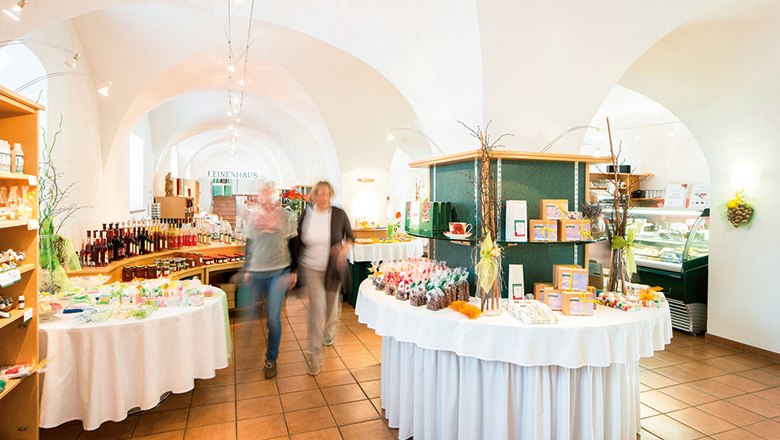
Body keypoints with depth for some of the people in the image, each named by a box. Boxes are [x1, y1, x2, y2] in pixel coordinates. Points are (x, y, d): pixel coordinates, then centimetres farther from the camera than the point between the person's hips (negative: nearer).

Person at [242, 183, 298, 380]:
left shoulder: (286, 217, -1)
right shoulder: (253, 216, 5)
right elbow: (249, 245, 12)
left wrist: (294, 271, -2)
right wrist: (247, 270, 8)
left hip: (279, 271, -2)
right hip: (257, 272, 3)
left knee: (273, 318, -5)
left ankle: (271, 359, 13)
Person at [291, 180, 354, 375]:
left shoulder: (339, 214, -9)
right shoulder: (306, 215, -6)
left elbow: (350, 236, 4)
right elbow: (299, 242, 2)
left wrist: (344, 248, -17)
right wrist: (294, 269, 1)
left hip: (333, 268, 1)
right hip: (311, 268, -1)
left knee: (331, 303, 17)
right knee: (316, 307, -7)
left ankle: (329, 331, 51)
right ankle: (315, 354, 4)